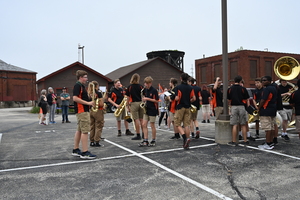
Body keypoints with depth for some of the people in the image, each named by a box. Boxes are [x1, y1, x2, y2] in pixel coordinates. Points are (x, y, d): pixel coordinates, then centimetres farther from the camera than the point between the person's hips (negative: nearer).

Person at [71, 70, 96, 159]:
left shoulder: (82, 86, 18)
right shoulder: (77, 85, -12)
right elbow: (75, 98, -22)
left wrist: (90, 103, 11)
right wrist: (88, 103, -21)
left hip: (83, 111, 11)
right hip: (82, 111, -11)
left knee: (79, 130, 14)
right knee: (85, 131, -10)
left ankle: (75, 150, 21)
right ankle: (85, 152, -8)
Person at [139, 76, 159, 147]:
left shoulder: (154, 90, -12)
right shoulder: (145, 90, 8)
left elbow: (157, 101, -15)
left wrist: (147, 99, -20)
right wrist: (144, 99, 4)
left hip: (152, 110, -7)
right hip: (146, 109, 7)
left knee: (152, 125, 2)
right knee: (144, 125, 2)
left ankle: (153, 141, 15)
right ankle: (145, 141, 7)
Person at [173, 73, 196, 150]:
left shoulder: (178, 87, -11)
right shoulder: (190, 88, 4)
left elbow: (177, 98, -18)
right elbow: (194, 98, 1)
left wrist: (175, 98, 4)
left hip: (180, 107, -4)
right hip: (188, 107, 5)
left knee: (178, 124, 5)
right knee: (186, 125, 7)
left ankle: (185, 138, -16)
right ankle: (186, 144, 8)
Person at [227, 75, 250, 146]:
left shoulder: (230, 89, 4)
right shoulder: (243, 89, -2)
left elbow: (229, 100, 9)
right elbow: (246, 100, 1)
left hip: (233, 107, 1)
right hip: (241, 107, -1)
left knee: (235, 125, 2)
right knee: (243, 125, 7)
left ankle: (234, 141, 4)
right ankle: (245, 141, 12)